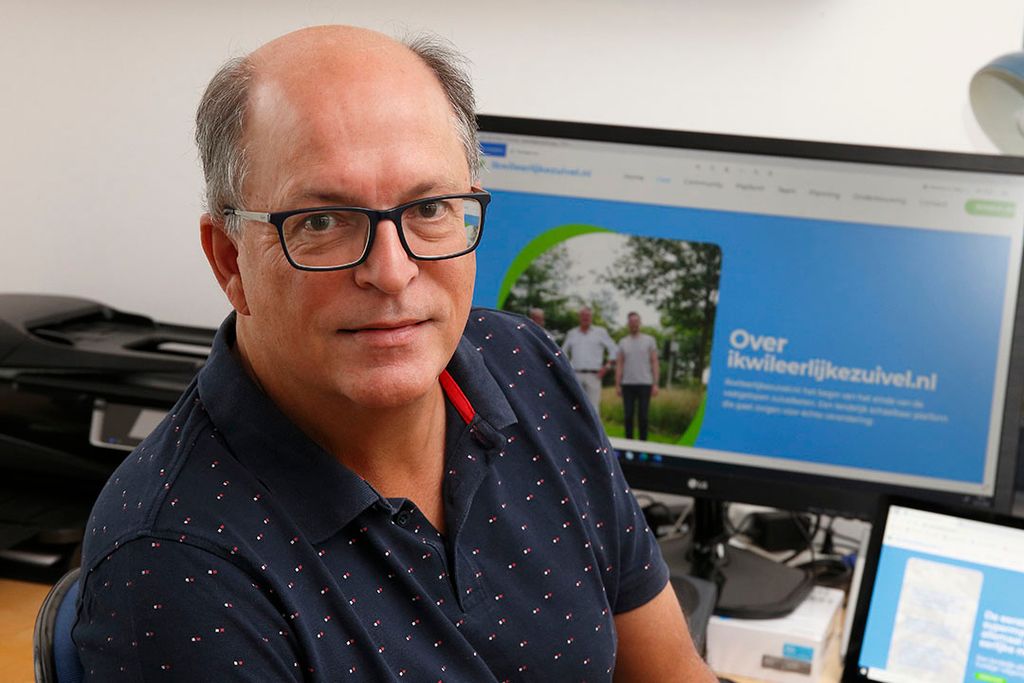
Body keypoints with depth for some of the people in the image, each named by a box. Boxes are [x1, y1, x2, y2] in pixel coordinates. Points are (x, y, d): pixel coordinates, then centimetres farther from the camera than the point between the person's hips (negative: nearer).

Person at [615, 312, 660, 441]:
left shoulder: (649, 340, 4)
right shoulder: (623, 342, 10)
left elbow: (654, 363, 1)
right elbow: (619, 365, 8)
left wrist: (655, 384, -6)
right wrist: (617, 385, 0)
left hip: (645, 384, -2)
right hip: (627, 385, 2)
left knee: (643, 416, -1)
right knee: (628, 416, 2)